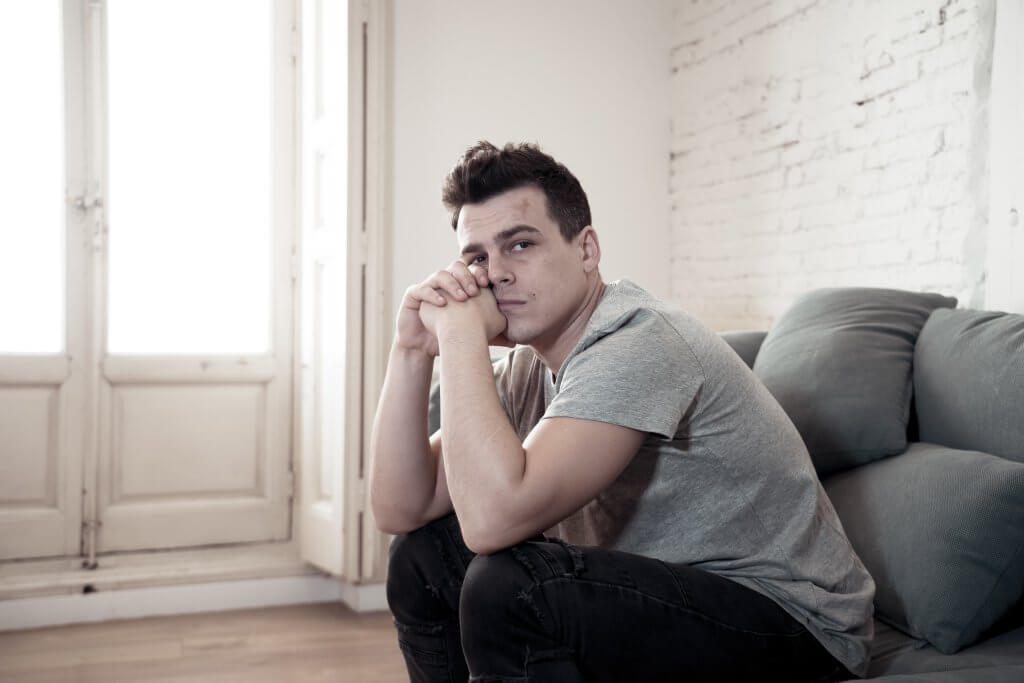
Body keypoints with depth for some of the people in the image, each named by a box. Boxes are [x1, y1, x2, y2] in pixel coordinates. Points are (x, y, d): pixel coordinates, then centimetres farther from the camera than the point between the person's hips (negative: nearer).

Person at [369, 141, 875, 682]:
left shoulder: (640, 348, -24)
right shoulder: (530, 363, 3)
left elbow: (492, 517, -35)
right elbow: (400, 510, -1)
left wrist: (461, 330, -26)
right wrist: (413, 349, -11)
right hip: (672, 590, 8)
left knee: (508, 585, -28)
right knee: (422, 553, 4)